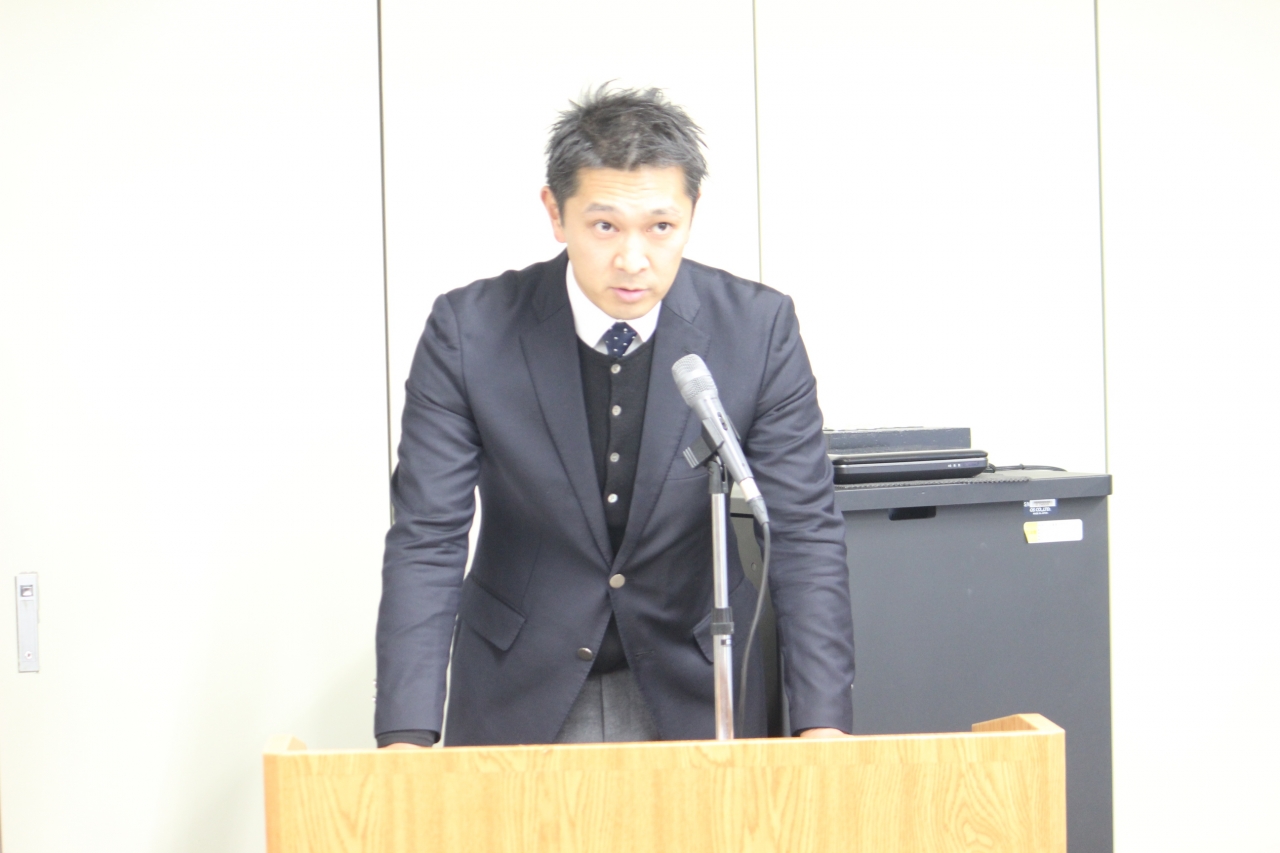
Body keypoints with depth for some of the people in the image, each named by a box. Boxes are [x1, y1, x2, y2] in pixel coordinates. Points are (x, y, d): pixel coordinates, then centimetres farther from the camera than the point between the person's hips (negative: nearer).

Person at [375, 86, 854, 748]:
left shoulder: (759, 328, -13)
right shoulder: (469, 330, -14)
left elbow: (804, 530, -12)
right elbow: (427, 540, -14)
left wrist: (822, 723, -23)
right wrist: (406, 739, -25)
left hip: (699, 693, 1)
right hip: (520, 693, 0)